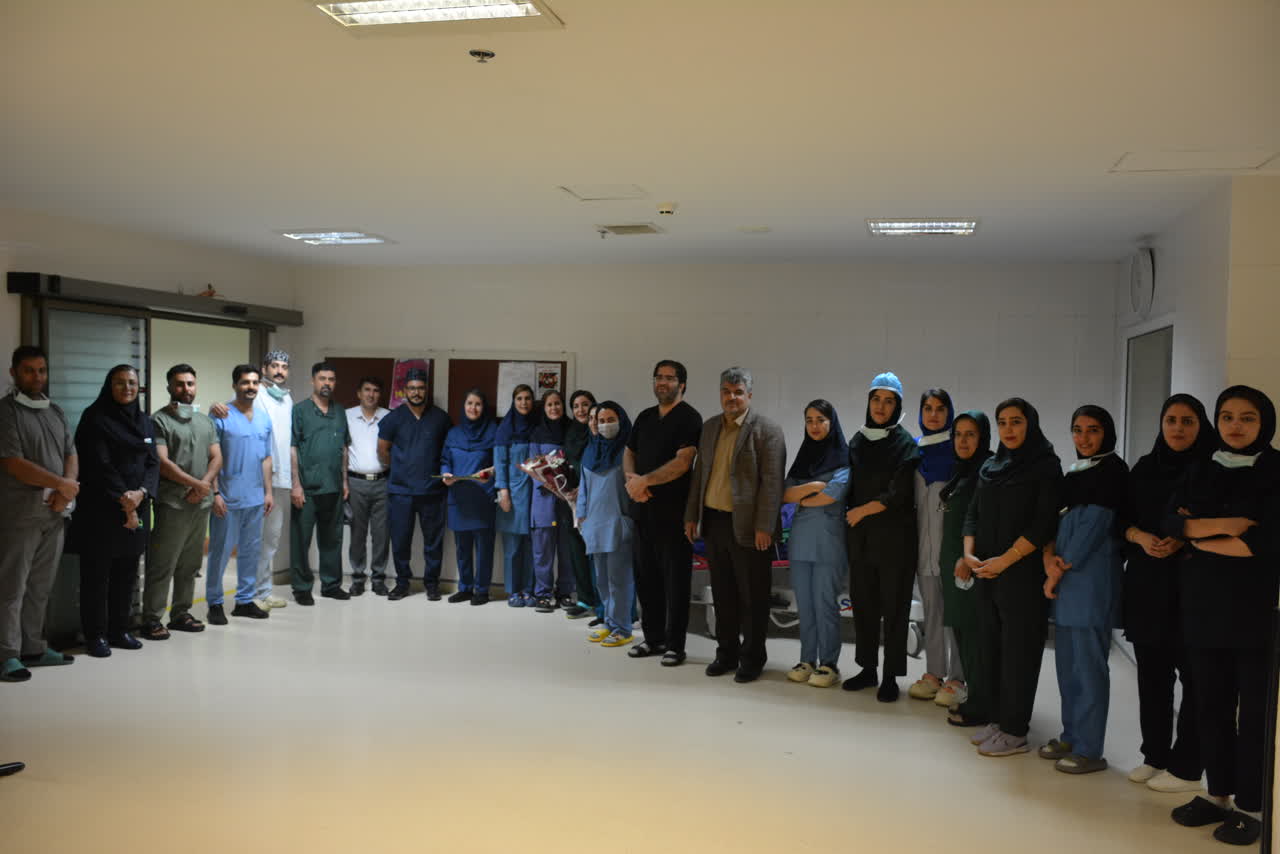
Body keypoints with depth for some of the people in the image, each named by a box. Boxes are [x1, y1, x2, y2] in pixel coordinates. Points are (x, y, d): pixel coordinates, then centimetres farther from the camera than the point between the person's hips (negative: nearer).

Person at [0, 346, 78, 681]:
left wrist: (66, 491, -6)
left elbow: (71, 454, 13)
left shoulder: (55, 411, 16)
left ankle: (33, 648, 19)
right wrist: (61, 484, -8)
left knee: (41, 586, 11)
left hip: (55, 513, 6)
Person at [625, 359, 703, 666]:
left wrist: (644, 480, -15)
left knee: (675, 578, -1)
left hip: (673, 510, -7)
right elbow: (629, 453, 17)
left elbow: (683, 461, -18)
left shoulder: (689, 418, -7)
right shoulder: (645, 417, 16)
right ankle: (653, 638, 22)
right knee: (646, 575, 11)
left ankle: (675, 644, 6)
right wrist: (631, 478, -4)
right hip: (644, 508, 7)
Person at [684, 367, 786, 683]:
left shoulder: (766, 431, -8)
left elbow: (772, 482, -13)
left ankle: (752, 658, 14)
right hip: (714, 522, 6)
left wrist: (763, 527, -17)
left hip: (747, 527, -6)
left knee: (752, 596, 3)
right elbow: (699, 474, 17)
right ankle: (727, 653, 24)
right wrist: (692, 516, 12)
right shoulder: (709, 428, 13)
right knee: (723, 593, 13)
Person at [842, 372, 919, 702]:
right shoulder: (857, 441, 10)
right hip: (860, 537, 5)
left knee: (894, 605, 1)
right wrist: (849, 518, 6)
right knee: (863, 603, 9)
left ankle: (890, 676, 9)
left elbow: (898, 494, -12)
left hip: (894, 536, -5)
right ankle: (868, 669, 21)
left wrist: (861, 511, -8)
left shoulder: (906, 444, -5)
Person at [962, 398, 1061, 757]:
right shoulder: (990, 467, 13)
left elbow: (1044, 524, -13)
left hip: (1023, 573, -6)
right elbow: (973, 514, 13)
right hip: (986, 573, 6)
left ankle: (1015, 731, 4)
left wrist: (1004, 560, -16)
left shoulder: (1046, 467, -4)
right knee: (990, 645, 8)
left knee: (1018, 648, -2)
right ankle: (996, 718, 18)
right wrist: (969, 553, -4)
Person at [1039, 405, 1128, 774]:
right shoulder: (1074, 473, 17)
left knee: (1089, 662, -5)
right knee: (1067, 661, 12)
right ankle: (1071, 737, 23)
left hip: (1093, 575, -8)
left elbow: (1094, 524, -13)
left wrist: (1062, 569, -11)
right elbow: (1058, 519, 12)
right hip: (1064, 576, 8)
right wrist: (1049, 556, -7)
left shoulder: (1113, 470, -6)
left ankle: (1089, 749, 2)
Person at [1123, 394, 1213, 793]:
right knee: (1151, 672, 9)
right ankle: (1154, 755, 20)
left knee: (1193, 675, -1)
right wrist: (1141, 537, -8)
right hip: (1146, 583, 5)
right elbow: (1123, 520, 12)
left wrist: (1182, 542, -18)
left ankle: (1187, 768, 7)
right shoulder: (1143, 469, 11)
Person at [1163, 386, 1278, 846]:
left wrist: (1201, 540, -5)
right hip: (1203, 606, 4)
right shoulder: (1200, 472, 11)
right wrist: (1224, 524, -14)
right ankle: (1217, 794, 21)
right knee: (1211, 706, 9)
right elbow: (1170, 523, 0)